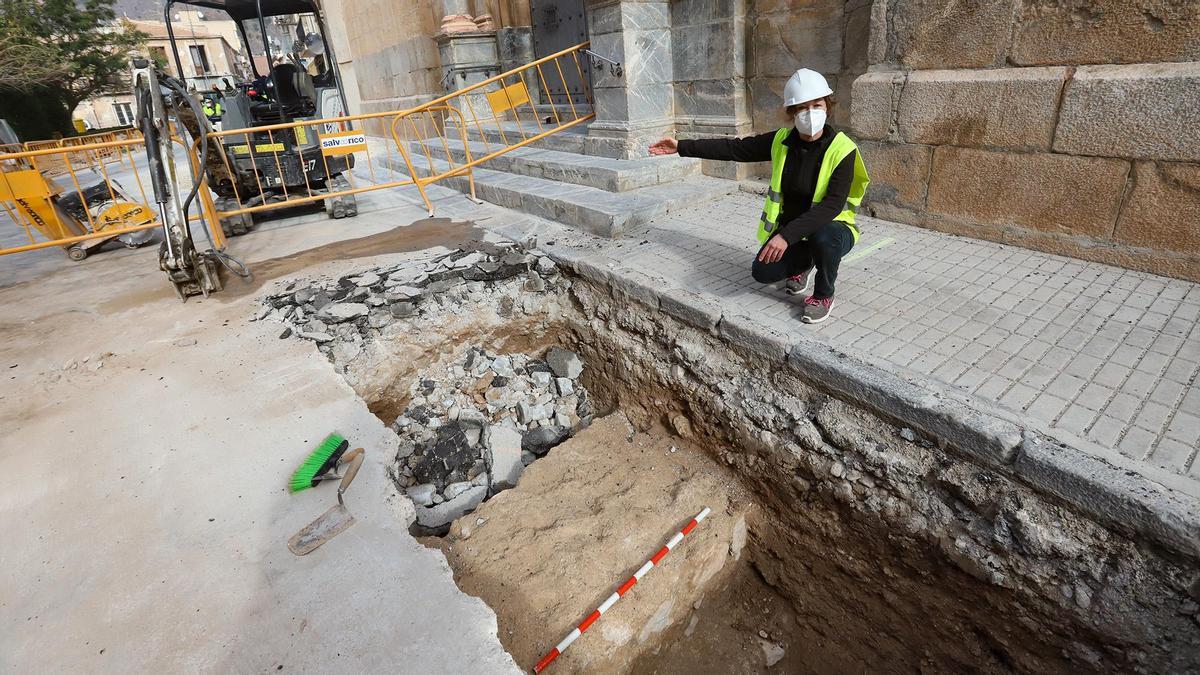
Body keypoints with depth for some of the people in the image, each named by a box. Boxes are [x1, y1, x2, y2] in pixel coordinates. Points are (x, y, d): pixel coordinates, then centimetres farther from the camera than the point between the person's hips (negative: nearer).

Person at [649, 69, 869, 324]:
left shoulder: (842, 149, -21)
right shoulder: (781, 141, -7)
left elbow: (833, 205, -30)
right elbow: (735, 148, -1)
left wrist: (787, 235, -41)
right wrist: (682, 147, -3)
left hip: (831, 228, -4)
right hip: (790, 228, 4)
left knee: (824, 237, -39)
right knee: (762, 272, -16)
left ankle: (823, 296, -8)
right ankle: (803, 262, 20)